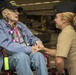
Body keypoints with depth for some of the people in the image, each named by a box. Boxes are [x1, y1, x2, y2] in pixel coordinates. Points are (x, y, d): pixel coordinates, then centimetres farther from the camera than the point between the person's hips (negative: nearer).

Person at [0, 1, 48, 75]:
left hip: (26, 54, 5)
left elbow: (30, 37, 21)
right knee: (22, 56, -38)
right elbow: (7, 45, -15)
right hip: (10, 57, -4)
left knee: (38, 55, -29)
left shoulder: (21, 25, 20)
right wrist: (29, 49, -22)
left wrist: (37, 41, -5)